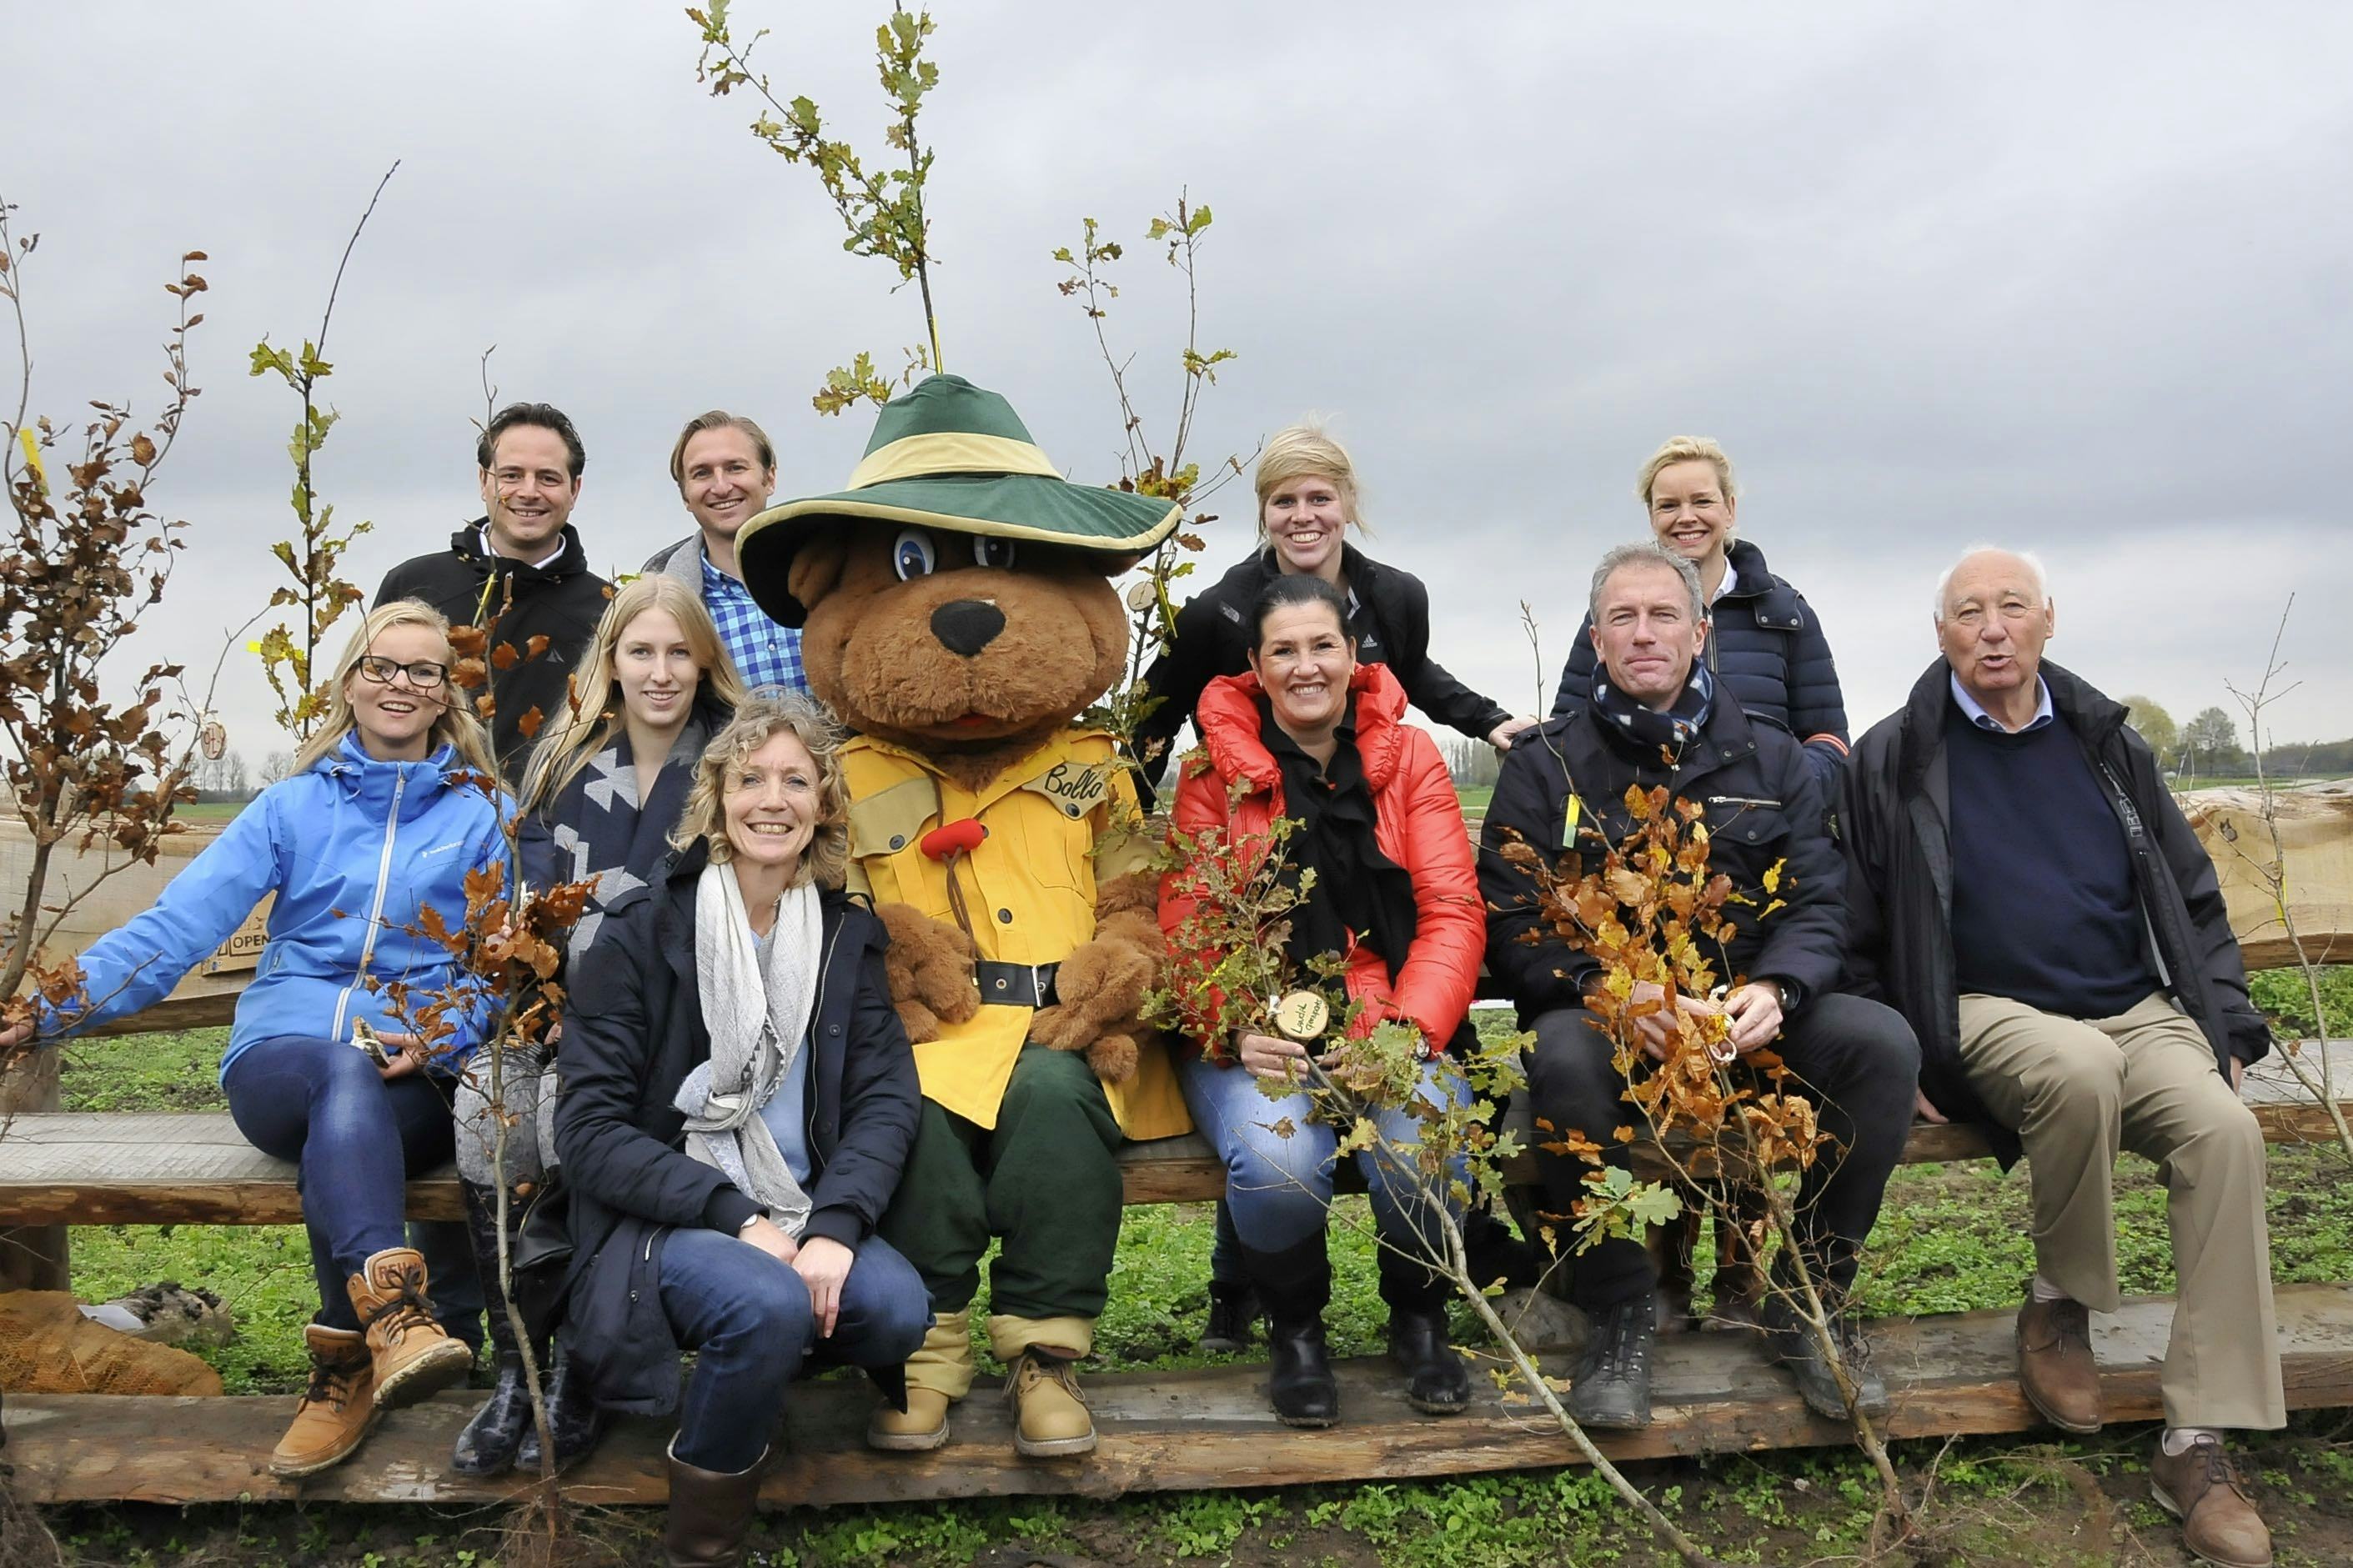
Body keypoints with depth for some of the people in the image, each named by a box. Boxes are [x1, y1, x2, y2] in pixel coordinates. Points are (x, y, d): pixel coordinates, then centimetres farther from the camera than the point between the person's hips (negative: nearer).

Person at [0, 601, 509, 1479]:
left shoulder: (482, 815, 11)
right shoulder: (294, 806, 13)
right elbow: (181, 921, 2)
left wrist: (440, 1037, -12)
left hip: (421, 1077, 0)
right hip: (278, 1056, 1)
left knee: (342, 1120, -36)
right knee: (344, 1072, -37)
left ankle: (347, 1366, -28)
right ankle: (394, 1313, -51)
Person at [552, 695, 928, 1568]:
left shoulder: (847, 937, 7)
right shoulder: (642, 931, -5)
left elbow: (886, 1098, -3)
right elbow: (591, 1131, -9)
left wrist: (835, 1225, -21)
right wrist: (732, 1216, -20)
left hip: (801, 1212, 3)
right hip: (662, 1220, -3)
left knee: (898, 1310, -26)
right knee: (769, 1304, -33)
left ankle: (756, 1370, 6)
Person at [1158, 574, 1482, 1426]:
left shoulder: (1410, 757, 8)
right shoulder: (1216, 770, 4)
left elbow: (1452, 910, 1)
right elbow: (1184, 925, -1)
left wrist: (1410, 1030, -16)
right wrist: (1234, 1032, -19)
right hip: (1254, 1031, -1)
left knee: (1428, 1139, -30)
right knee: (1277, 1158, -32)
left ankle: (1419, 1318, 4)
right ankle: (1295, 1327, 2)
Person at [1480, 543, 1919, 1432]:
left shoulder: (1770, 761, 13)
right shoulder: (1545, 768, 5)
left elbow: (1818, 906, 5)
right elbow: (1511, 924, -5)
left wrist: (1775, 990, -19)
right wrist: (1613, 991, -24)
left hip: (1750, 1017, 3)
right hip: (1600, 1018, -2)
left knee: (1884, 1043, -24)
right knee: (1563, 1058, -36)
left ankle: (1807, 1297, -6)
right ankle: (1620, 1310, -17)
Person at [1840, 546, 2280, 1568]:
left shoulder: (2104, 743, 13)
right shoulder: (1894, 758, 3)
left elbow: (2193, 896, 18)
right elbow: (1857, 929, 4)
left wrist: (2226, 1020, 6)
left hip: (2143, 1011, 4)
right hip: (1992, 1015, -3)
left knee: (2224, 1130, -26)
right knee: (2082, 1069, -37)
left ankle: (2197, 1443, -19)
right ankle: (2059, 1305, -10)